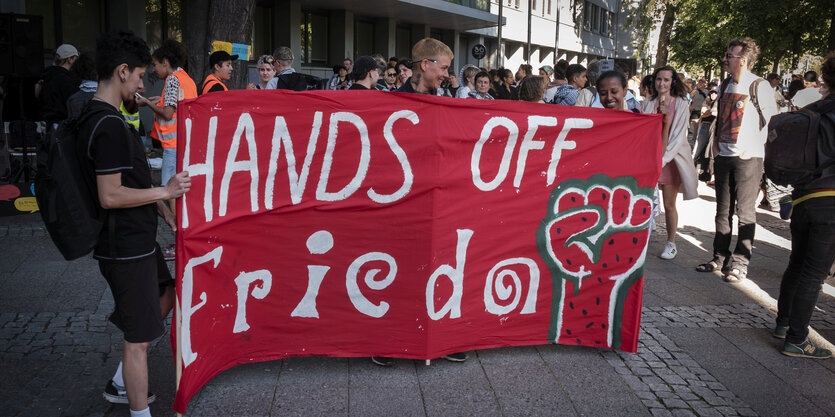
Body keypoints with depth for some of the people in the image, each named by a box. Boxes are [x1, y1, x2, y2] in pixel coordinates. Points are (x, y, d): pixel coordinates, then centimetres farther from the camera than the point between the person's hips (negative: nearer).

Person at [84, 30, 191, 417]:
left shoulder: (99, 118, 10)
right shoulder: (110, 125, -23)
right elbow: (110, 196, -26)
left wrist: (162, 209, 16)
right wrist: (165, 192, -15)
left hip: (135, 239, 11)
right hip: (126, 248, -11)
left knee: (166, 295, 26)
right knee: (139, 338, 1)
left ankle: (120, 384, 36)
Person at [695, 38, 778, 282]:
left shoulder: (760, 86, -8)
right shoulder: (725, 85, 12)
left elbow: (773, 122, -8)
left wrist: (753, 147, -12)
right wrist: (715, 142, 12)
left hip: (748, 158, -6)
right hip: (723, 155, 6)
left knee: (745, 212, 0)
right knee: (723, 210, 11)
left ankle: (740, 263, 7)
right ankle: (720, 257, 20)